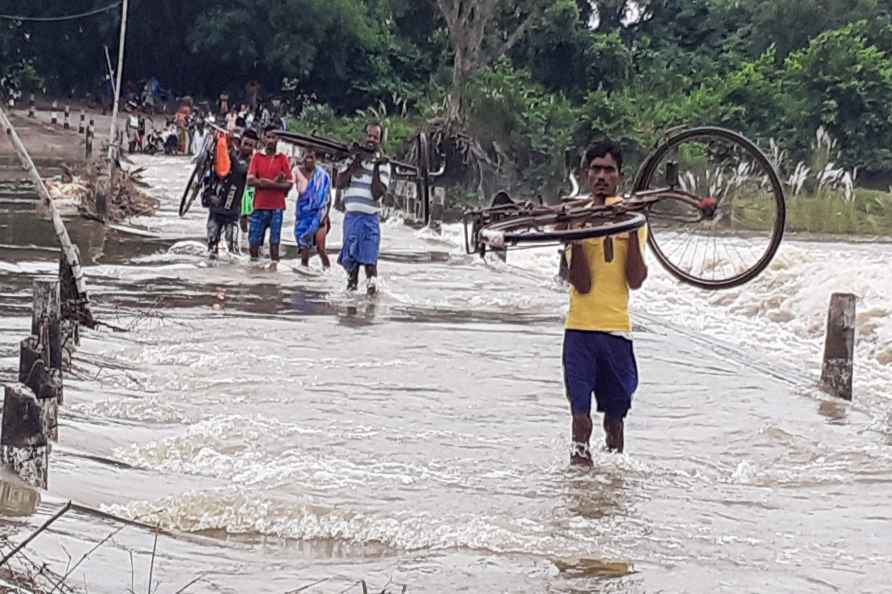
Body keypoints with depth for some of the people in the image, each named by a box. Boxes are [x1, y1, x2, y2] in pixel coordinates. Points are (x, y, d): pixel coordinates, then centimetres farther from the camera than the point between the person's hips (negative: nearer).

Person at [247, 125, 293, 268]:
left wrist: (266, 182, -11)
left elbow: (289, 184, 0)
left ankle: (274, 263, 2)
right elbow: (250, 181, -4)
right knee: (254, 239, -1)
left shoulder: (282, 159, 6)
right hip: (259, 205, 1)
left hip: (277, 206, -1)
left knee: (275, 238, -2)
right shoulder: (257, 157, 7)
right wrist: (275, 183, -12)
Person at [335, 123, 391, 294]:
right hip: (351, 215, 3)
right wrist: (354, 165, -9)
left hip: (369, 217, -3)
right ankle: (351, 285, 23)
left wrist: (376, 168, -14)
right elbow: (339, 183, 0)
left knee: (369, 258, -10)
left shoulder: (382, 164, 0)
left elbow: (377, 193, -10)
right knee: (349, 257, 10)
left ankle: (371, 287, -7)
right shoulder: (353, 157, 9)